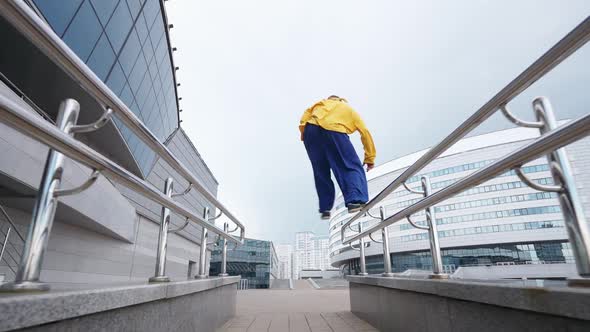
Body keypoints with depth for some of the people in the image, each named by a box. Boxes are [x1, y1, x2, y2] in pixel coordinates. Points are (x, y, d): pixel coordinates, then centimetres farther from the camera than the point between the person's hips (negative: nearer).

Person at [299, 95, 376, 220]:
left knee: (321, 173, 16)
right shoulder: (350, 110, 32)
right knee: (352, 168, 8)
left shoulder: (322, 103, 37)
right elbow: (365, 133, 26)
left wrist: (304, 134, 18)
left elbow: (307, 113, 18)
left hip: (311, 130, 3)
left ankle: (325, 209, 20)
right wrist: (370, 158, 29)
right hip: (333, 132, -3)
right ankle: (355, 201, -10)